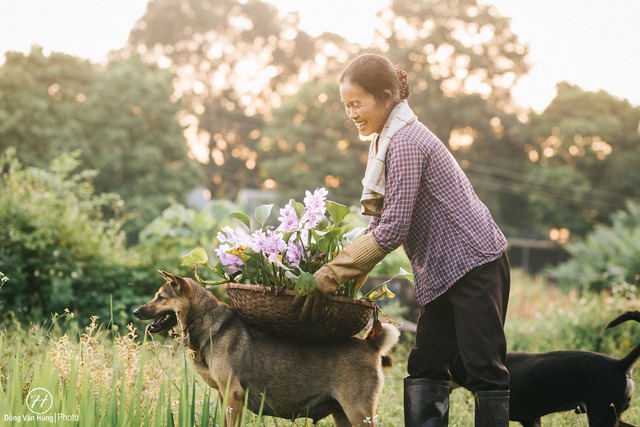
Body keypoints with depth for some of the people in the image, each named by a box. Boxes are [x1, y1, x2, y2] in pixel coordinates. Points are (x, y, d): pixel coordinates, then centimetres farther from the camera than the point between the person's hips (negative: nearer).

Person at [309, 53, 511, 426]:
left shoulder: (405, 142, -18)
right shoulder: (390, 141, 13)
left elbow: (392, 230, -23)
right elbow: (381, 220, 14)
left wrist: (334, 272, -16)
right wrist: (345, 271, 5)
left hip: (475, 264, -10)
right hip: (447, 271, 10)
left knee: (484, 368, -4)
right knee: (426, 368, 6)